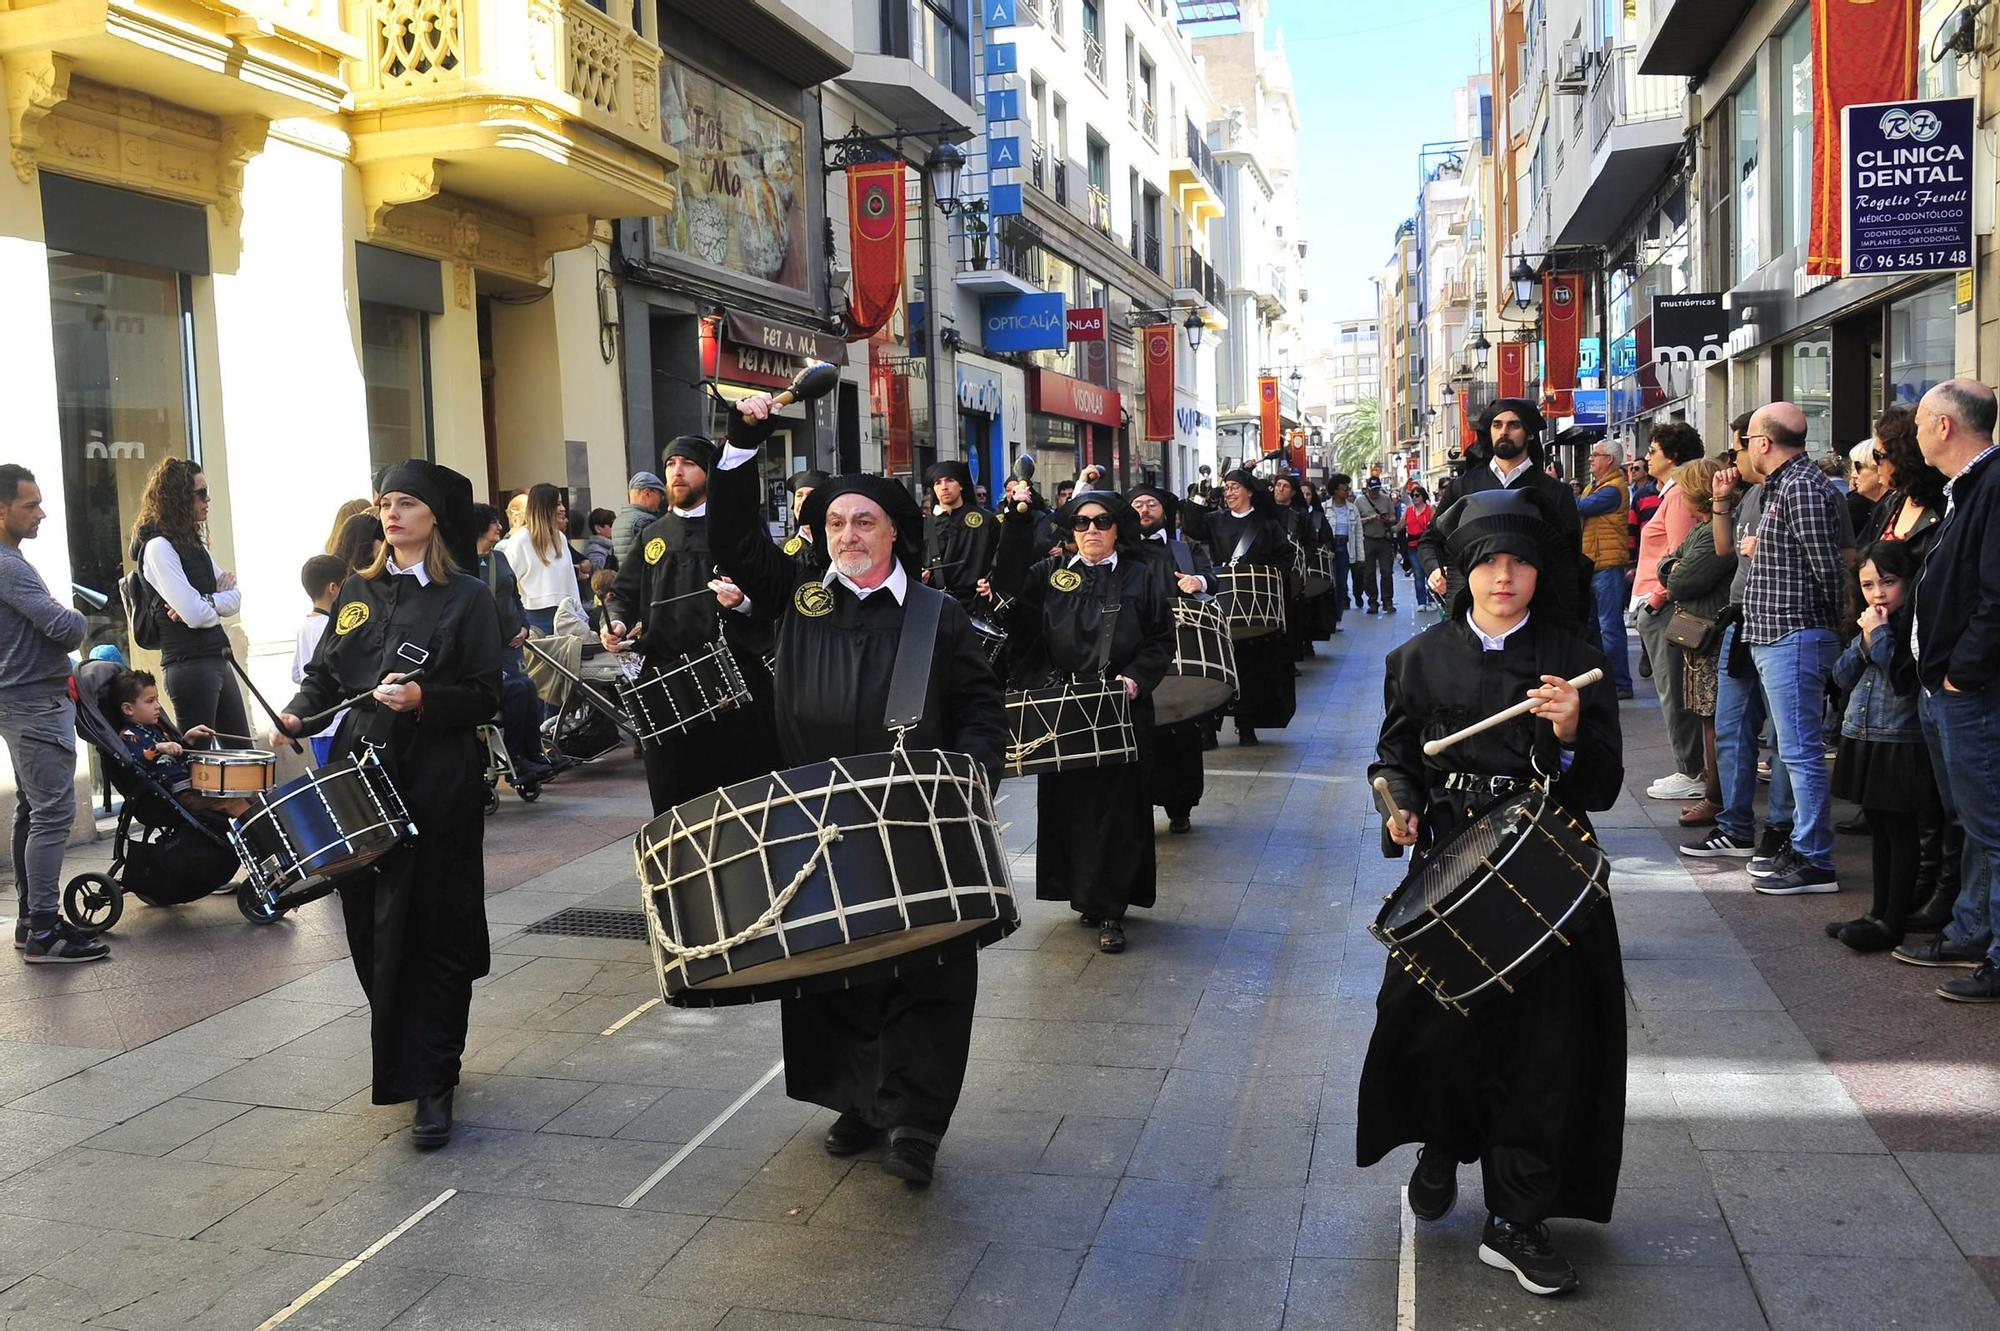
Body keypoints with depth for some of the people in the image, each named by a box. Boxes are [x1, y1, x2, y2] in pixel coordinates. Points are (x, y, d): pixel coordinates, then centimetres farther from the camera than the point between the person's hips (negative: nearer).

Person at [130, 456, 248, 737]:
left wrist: (205, 602, -9)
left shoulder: (193, 544, 16)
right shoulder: (158, 547, -10)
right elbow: (196, 614, -18)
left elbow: (234, 601, 10)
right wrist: (218, 599, 2)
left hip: (217, 660, 9)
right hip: (190, 664, -9)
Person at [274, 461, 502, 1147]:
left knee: (432, 933, -3)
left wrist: (424, 699, -20)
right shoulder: (358, 590, 14)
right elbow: (327, 671, 16)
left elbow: (485, 697, -5)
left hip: (437, 787, -5)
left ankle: (431, 1084, 5)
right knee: (371, 927, 8)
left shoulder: (467, 598, -1)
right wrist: (299, 711, -2)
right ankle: (401, 1057, 28)